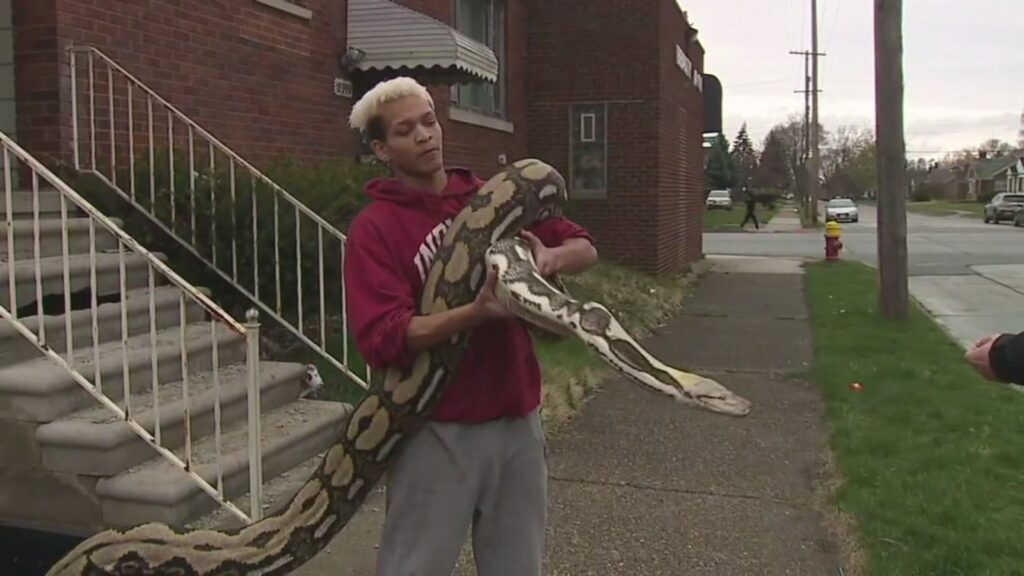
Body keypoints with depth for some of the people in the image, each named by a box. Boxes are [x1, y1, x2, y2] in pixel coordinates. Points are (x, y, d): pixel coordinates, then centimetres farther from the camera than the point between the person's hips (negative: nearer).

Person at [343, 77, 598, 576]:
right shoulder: (374, 228, -7)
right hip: (436, 430, -4)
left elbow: (584, 248, 9)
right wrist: (477, 313, -31)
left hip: (518, 420, 5)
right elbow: (381, 339, -18)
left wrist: (552, 256, -14)